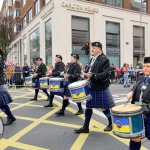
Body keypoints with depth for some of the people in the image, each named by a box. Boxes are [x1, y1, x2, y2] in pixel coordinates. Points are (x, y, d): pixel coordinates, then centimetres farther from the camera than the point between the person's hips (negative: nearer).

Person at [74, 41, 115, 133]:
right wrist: (86, 75, 4)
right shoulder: (93, 59, 12)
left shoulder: (104, 59, -12)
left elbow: (106, 74, -21)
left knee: (104, 107, 6)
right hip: (92, 87, 8)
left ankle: (111, 124, 31)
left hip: (101, 88, -8)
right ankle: (86, 127, 20)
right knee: (88, 106, 9)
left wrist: (93, 75, -29)